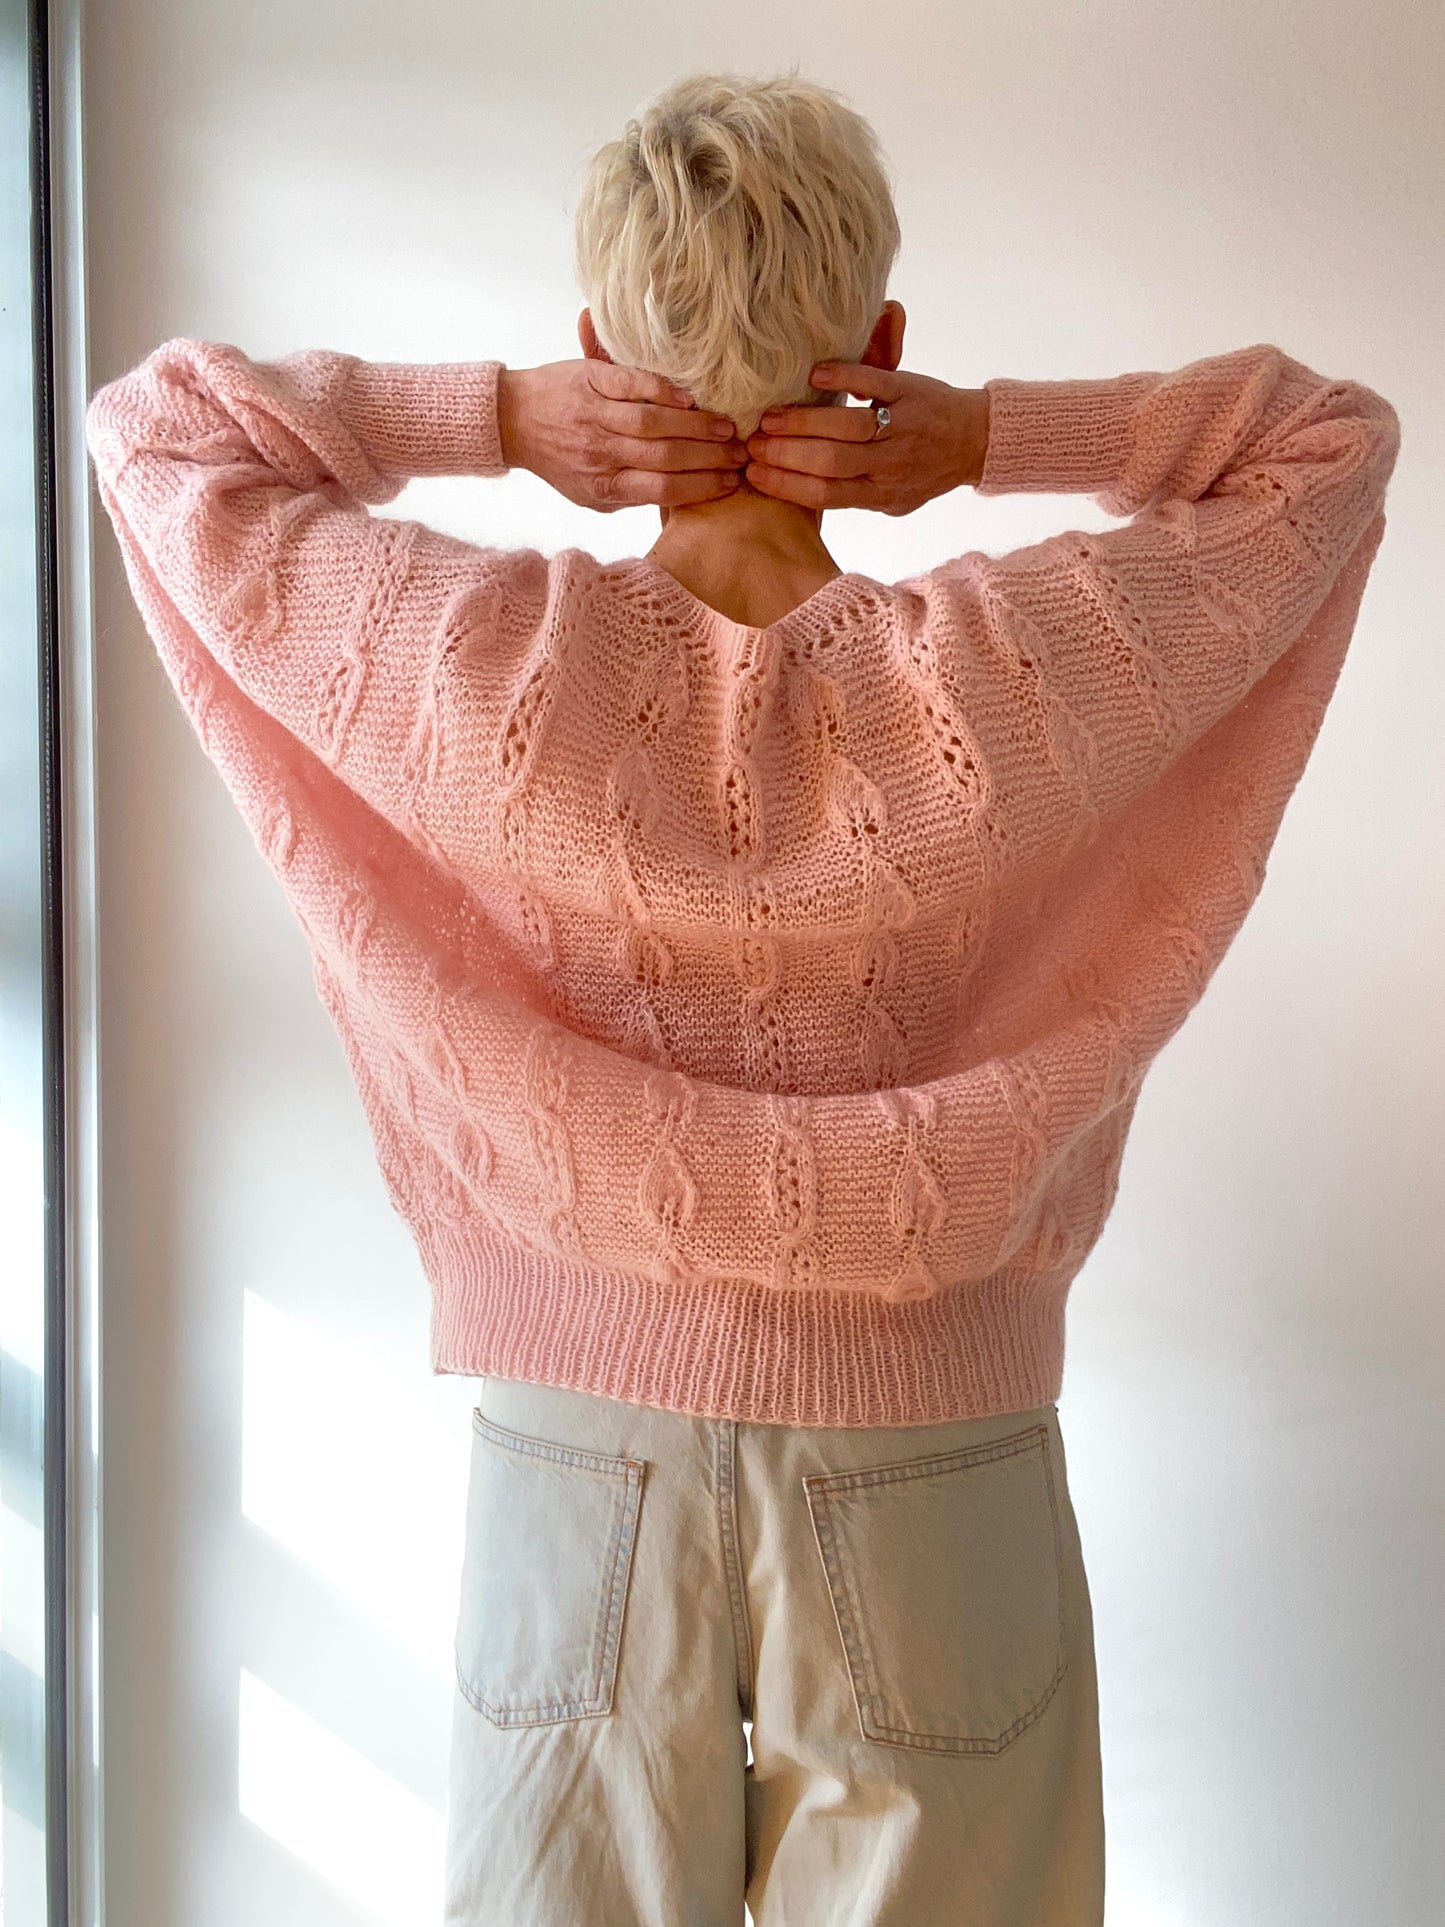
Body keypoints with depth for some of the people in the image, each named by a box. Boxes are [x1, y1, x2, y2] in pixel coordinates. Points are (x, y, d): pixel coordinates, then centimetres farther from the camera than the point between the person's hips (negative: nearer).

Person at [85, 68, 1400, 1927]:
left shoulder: (494, 668, -16)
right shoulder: (1002, 688, -16)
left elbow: (156, 420, 1)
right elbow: (1337, 433, 1)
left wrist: (497, 416, -10)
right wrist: (991, 435, -11)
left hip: (577, 1460, 1)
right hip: (932, 1477, 0)